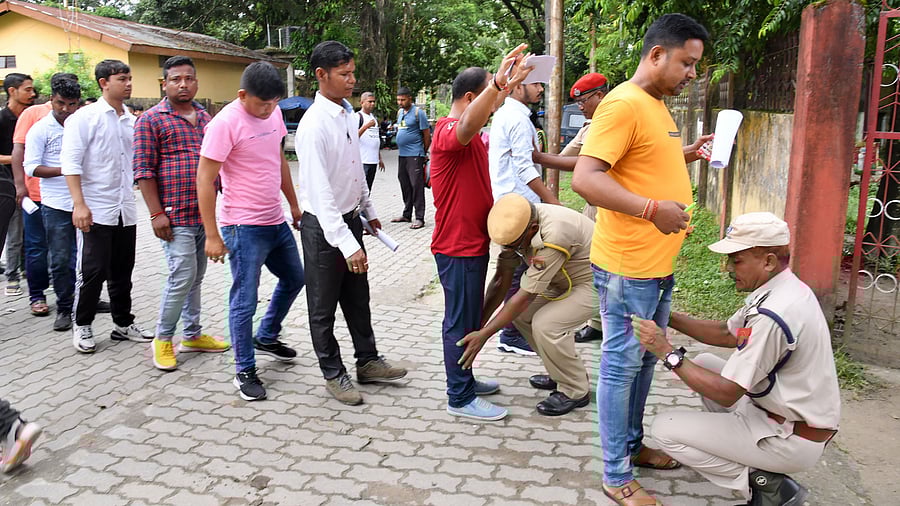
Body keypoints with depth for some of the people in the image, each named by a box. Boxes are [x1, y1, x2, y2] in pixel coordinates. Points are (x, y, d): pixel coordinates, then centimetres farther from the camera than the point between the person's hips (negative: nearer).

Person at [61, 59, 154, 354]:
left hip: (126, 210, 5)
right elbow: (71, 163, -11)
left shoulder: (132, 121, 10)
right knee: (93, 271, 0)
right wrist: (79, 203, -19)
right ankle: (82, 326, 17)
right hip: (96, 211, -5)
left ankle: (123, 323, 26)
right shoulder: (85, 118, -6)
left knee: (122, 271, 14)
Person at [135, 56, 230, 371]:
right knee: (183, 276, -8)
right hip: (176, 215, -6)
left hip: (206, 213, 6)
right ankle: (162, 339, 9)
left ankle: (193, 334, 26)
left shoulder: (205, 118, 16)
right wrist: (156, 213, -13)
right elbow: (144, 171, -8)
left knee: (196, 277, 14)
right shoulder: (151, 120, -3)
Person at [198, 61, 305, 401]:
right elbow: (205, 181, -17)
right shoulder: (225, 123, -17)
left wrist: (294, 205, 21)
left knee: (294, 279, 22)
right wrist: (212, 235, -18)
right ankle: (245, 371, 16)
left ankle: (266, 338, 41)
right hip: (245, 227, -8)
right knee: (244, 301, 0)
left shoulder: (273, 114, 5)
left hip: (276, 221, 8)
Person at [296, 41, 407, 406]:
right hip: (324, 225, -8)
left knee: (357, 296, 19)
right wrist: (346, 244, -32)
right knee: (324, 306, 9)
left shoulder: (348, 114, 4)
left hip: (350, 218, 8)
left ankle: (367, 361, 35)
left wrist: (369, 211, 19)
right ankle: (333, 374, 24)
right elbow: (319, 190, -29)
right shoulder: (314, 125, -23)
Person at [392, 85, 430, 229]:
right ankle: (406, 214, 23)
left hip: (415, 155, -8)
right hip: (402, 155, 8)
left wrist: (423, 152, 0)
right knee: (405, 186, 13)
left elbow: (427, 134, -7)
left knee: (417, 186, -8)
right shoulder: (399, 112, 14)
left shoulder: (418, 112, -9)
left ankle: (419, 218, -5)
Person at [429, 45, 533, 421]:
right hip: (458, 246, -11)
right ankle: (460, 398, 10)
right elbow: (467, 126, -44)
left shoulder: (471, 138, 17)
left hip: (473, 241, 11)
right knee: (460, 321, -1)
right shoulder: (449, 131, -18)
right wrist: (498, 83, -55)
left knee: (470, 318, 20)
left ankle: (465, 380, 34)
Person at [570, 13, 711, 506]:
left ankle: (632, 444, 38)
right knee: (622, 365, 1)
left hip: (659, 264, 10)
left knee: (644, 359, 20)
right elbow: (585, 178, -26)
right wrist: (652, 209, -32)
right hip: (628, 266, -10)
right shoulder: (624, 104, -17)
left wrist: (684, 154, 14)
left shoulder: (657, 105, 15)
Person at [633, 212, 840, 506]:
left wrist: (667, 352, -20)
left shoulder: (771, 315, -29)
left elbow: (726, 394, -24)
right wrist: (669, 318, 4)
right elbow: (727, 334, 12)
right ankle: (740, 455, 15)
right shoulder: (786, 287, 1)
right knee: (704, 363, 18)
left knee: (664, 429, -7)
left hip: (793, 441, -10)